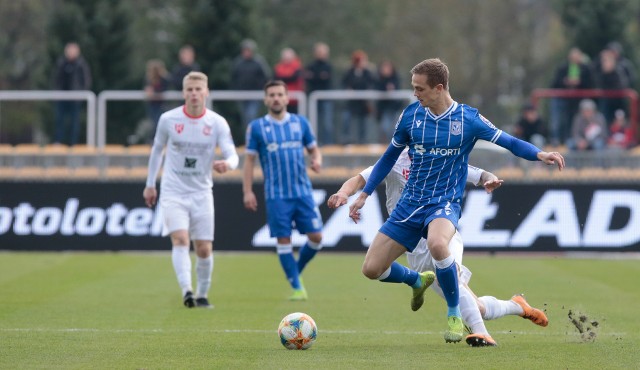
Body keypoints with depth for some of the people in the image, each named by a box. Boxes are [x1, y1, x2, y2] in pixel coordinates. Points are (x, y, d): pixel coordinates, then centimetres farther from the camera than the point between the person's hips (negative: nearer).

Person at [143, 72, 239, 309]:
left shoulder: (217, 123, -5)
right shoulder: (168, 119, -4)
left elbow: (232, 155, -12)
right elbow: (157, 150, 11)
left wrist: (227, 164, -36)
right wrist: (150, 185, 15)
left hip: (201, 193, 1)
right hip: (173, 192, -1)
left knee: (204, 249, 1)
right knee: (180, 239, -21)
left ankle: (202, 295, 20)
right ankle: (187, 292, -30)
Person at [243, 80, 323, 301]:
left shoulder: (300, 123, 9)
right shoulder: (256, 127, 3)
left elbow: (313, 148, 17)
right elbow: (249, 159, 4)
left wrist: (317, 160, -7)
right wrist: (247, 191, -3)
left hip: (303, 191, 2)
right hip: (276, 195, -2)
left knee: (316, 237, -4)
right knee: (283, 239, -5)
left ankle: (296, 270, 21)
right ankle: (296, 287, 4)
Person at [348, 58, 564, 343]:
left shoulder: (468, 119, -7)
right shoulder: (411, 115, 1)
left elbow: (509, 142, -3)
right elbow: (390, 156, 15)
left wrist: (540, 155, -22)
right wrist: (364, 195, 15)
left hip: (444, 204, -4)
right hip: (409, 203, 4)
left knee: (436, 243, -40)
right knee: (371, 269, -5)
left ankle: (455, 314, -16)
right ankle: (417, 281, 31)